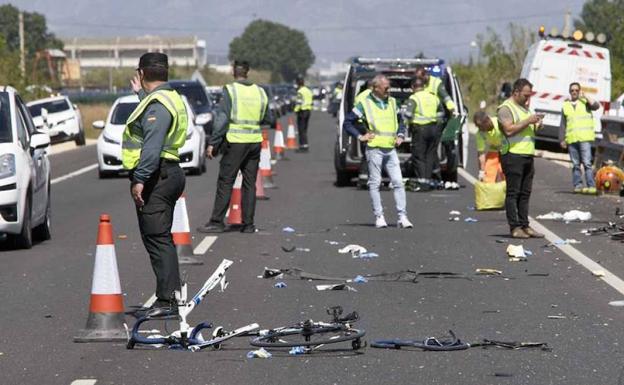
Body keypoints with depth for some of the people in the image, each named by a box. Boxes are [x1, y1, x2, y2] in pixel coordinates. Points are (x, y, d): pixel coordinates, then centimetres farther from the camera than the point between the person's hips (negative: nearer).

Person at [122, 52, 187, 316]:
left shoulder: (157, 104, -17)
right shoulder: (169, 98, 16)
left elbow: (152, 146, -26)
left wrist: (140, 179, -28)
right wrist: (141, 94, 46)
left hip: (156, 178, -11)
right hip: (169, 173, 11)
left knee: (157, 238, -11)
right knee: (160, 238, 16)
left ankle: (167, 299, -13)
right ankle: (171, 295, 21)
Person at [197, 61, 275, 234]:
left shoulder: (230, 90, -8)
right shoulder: (259, 92, 7)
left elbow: (222, 119, -12)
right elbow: (269, 120, 15)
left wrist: (212, 143, -10)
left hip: (235, 142, -5)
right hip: (254, 142, 5)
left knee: (225, 183, -2)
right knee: (250, 184, 9)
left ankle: (217, 221, -3)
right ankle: (248, 224, 9)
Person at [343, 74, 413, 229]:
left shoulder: (392, 102, 14)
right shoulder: (365, 104, -1)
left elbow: (401, 121, 28)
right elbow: (347, 123, 2)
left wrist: (400, 135, 12)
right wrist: (360, 136, -6)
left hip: (391, 149, 4)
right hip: (374, 149, -4)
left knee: (398, 182, -3)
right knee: (375, 184, 0)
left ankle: (402, 217, -2)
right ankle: (379, 217, 5)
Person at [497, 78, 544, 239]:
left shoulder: (524, 108, 22)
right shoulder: (506, 108, -6)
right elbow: (509, 129, -19)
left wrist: (537, 125, 8)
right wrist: (528, 121, -16)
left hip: (527, 155, 9)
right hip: (513, 155, -8)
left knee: (525, 193, 8)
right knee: (513, 192, -6)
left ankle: (524, 226, 11)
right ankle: (514, 227, -6)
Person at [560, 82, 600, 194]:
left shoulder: (585, 102, 9)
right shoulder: (566, 106, 16)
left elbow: (596, 106, -12)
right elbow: (563, 124, 16)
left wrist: (585, 97, -12)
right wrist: (562, 139, 10)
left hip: (584, 138, -3)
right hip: (571, 139, 3)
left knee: (587, 162, -12)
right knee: (575, 164, 5)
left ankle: (591, 186, -14)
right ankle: (578, 185, 9)